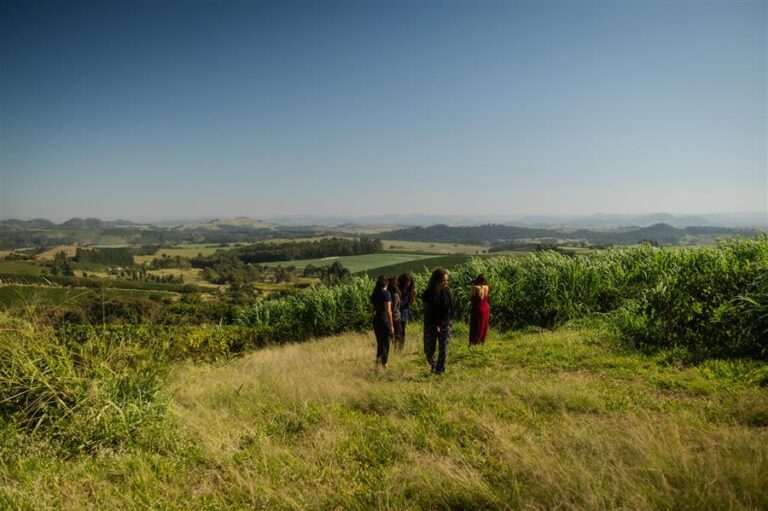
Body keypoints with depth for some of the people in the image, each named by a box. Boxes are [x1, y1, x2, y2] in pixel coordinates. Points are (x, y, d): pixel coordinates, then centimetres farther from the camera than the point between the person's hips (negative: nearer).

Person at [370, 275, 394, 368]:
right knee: (385, 344, 7)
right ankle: (383, 364, 8)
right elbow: (388, 311, -17)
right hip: (384, 321, -6)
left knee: (379, 343, 18)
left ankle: (378, 360, 12)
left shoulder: (374, 294, 6)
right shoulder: (386, 293, -13)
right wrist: (391, 325, -13)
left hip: (376, 321, 6)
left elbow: (372, 309, 11)